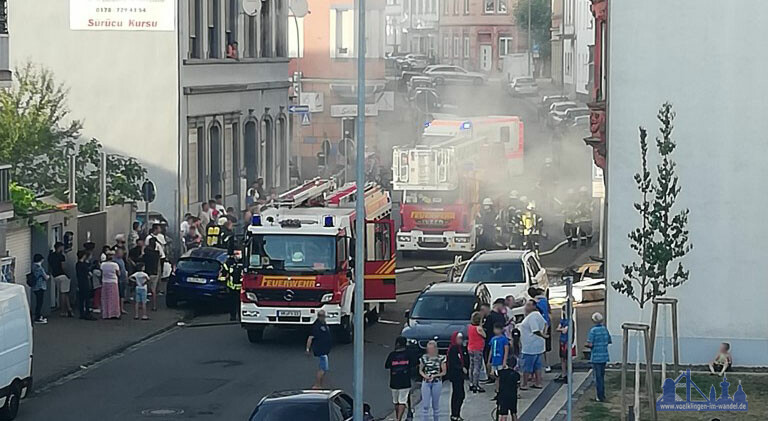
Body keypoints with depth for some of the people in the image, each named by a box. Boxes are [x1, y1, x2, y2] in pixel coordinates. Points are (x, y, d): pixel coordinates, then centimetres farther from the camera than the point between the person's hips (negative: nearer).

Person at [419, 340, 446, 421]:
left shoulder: (441, 358, -2)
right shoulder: (424, 358, 2)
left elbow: (444, 372, 1)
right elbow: (420, 370, 10)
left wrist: (434, 376, -13)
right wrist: (424, 375, -11)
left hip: (437, 383, 0)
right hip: (426, 382, 0)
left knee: (435, 404, 9)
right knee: (425, 405, -7)